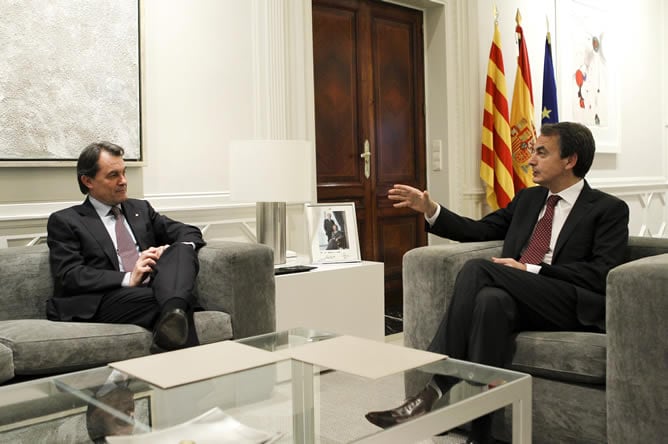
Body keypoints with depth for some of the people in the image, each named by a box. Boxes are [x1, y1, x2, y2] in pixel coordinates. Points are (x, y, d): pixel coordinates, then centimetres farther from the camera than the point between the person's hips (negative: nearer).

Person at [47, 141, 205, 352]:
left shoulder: (140, 208, 25)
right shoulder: (64, 221, 10)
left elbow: (190, 233, 19)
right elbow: (69, 276, -4)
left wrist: (173, 253, -6)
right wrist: (128, 279, -17)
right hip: (104, 302, -4)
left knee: (182, 250, -30)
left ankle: (172, 315, -50)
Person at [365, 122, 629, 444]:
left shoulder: (609, 209, 5)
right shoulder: (527, 199, 23)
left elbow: (603, 273, -9)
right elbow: (480, 230, 22)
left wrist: (531, 271, -15)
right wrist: (431, 210, 9)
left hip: (572, 306, -5)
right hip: (517, 300, 5)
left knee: (478, 269, -29)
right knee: (491, 299, -33)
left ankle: (437, 389, -30)